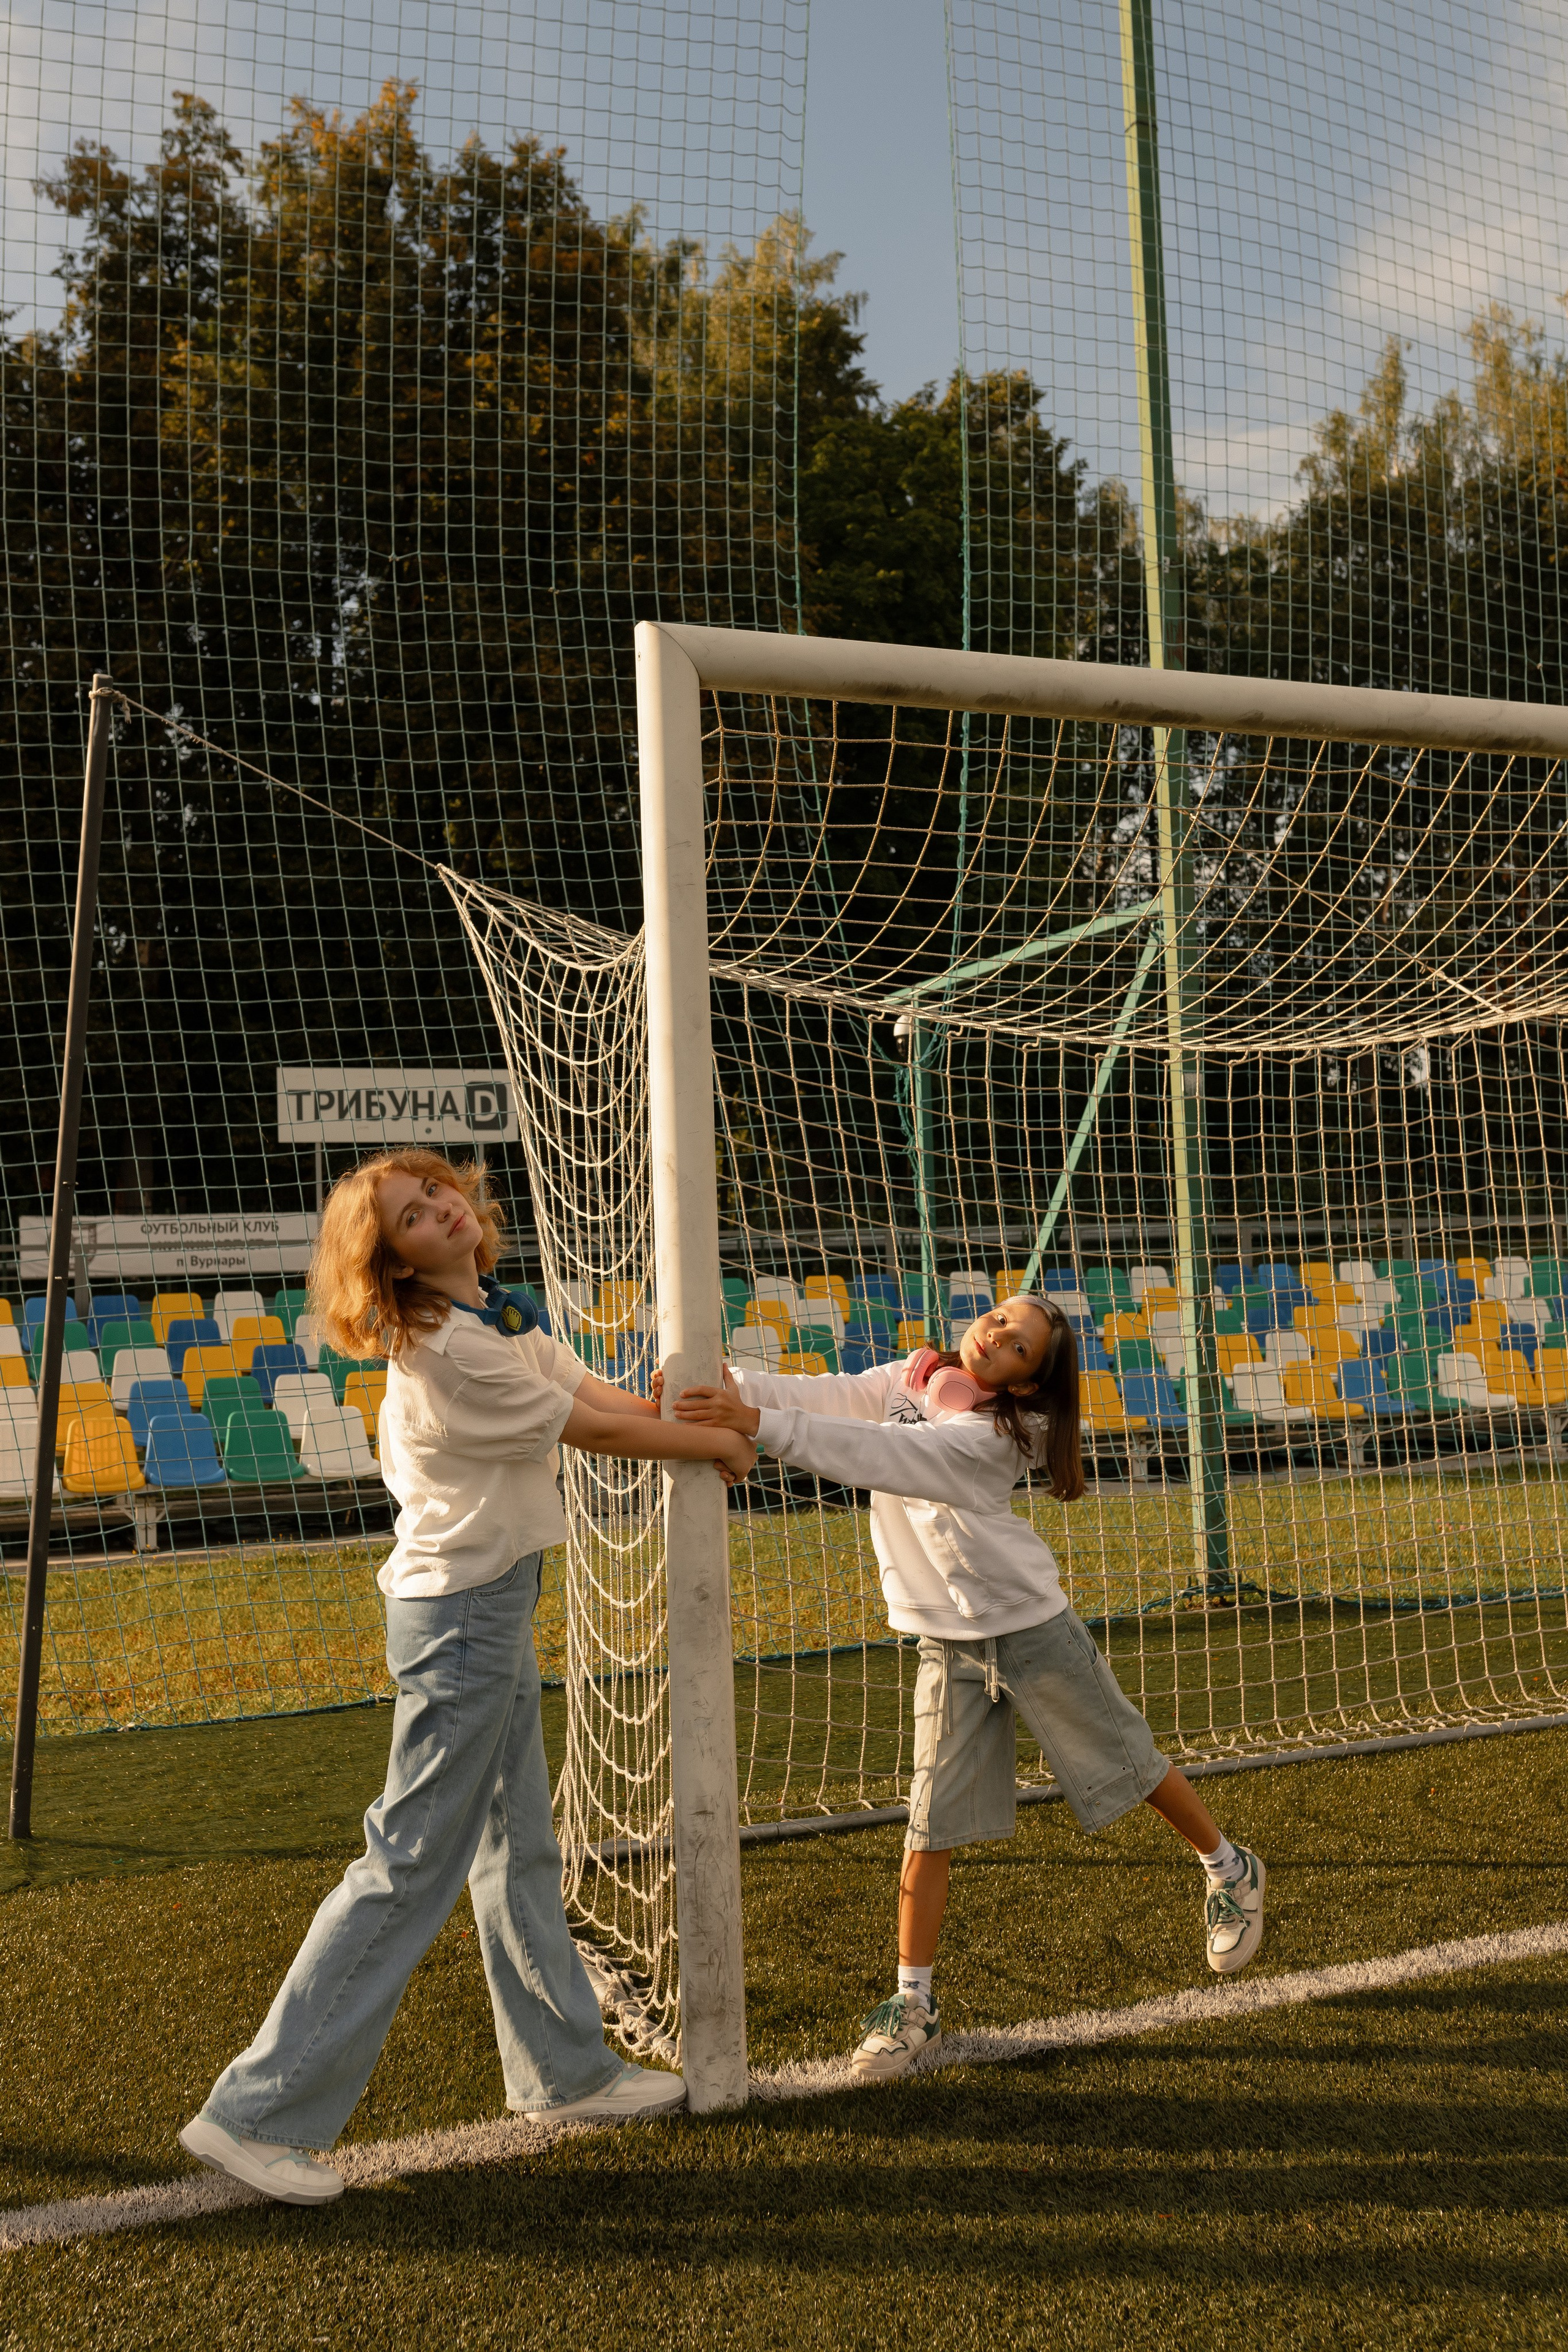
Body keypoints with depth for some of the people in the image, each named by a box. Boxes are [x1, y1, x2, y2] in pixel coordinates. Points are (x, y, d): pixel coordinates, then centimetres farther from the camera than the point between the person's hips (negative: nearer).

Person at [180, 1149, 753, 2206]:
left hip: (495, 1607, 10)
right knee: (412, 1864, -4)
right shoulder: (445, 1351, -22)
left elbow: (595, 1389, 5)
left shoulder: (505, 1315, 8)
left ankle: (567, 2069, 33)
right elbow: (592, 1428, -15)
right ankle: (260, 2113, 5)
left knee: (520, 1848, 18)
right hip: (461, 1613, -10)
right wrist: (714, 1444, -2)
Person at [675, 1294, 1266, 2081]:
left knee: (1128, 1762, 12)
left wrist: (759, 1425, -48)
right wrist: (736, 1387, -35)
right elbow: (826, 1397, -14)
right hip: (948, 1645, 4)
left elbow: (882, 1454, -38)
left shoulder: (989, 1434, -23)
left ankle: (1229, 1871, 39)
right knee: (932, 1825, -1)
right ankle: (913, 2002, 9)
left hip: (1029, 1625, -4)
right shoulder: (907, 1381, -3)